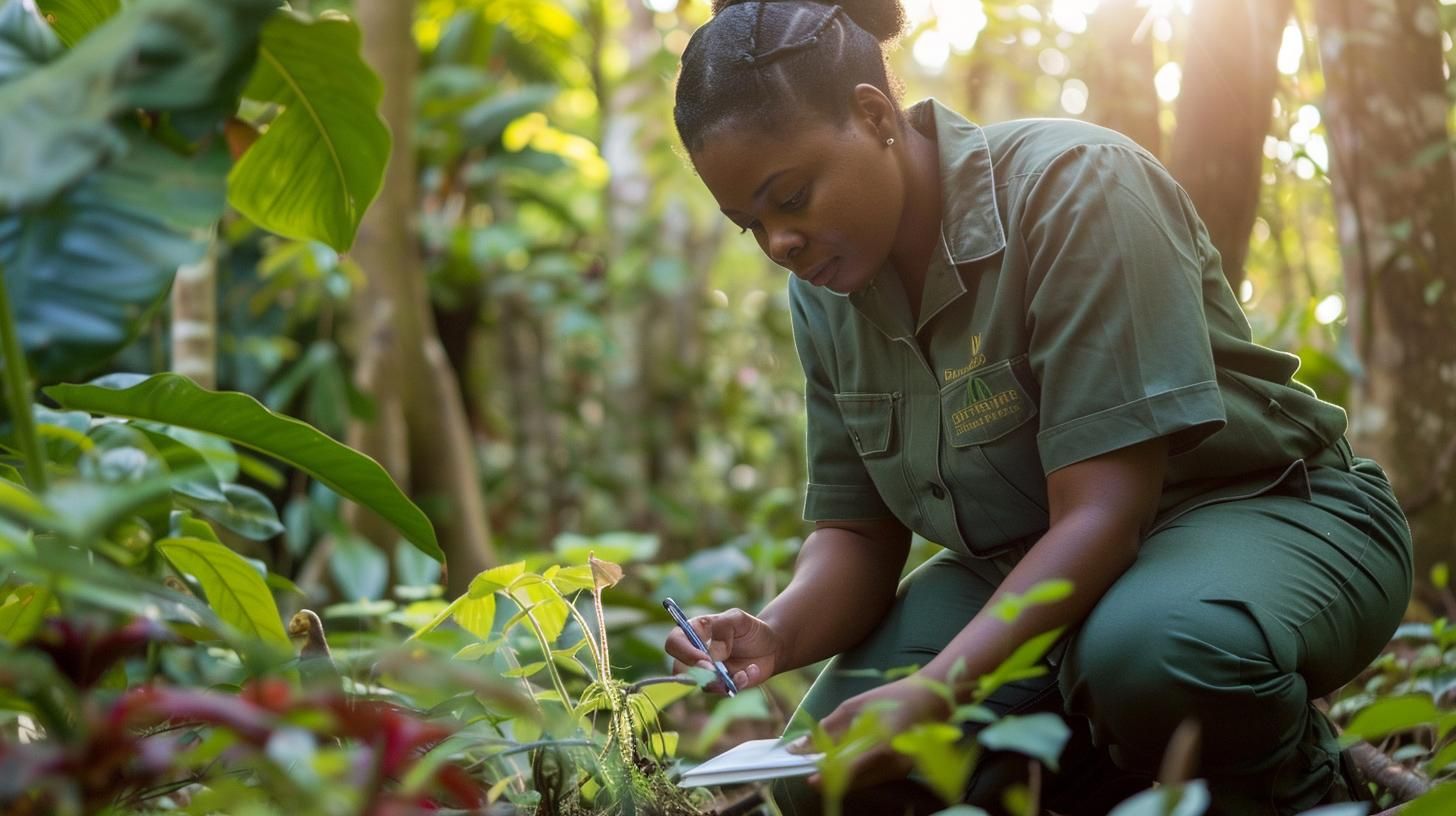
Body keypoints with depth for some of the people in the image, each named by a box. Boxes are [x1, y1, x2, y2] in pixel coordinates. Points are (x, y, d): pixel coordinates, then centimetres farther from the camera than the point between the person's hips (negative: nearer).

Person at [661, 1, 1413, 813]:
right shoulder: (823, 293, -2)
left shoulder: (1071, 185, -23)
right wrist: (780, 633, -23)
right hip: (1028, 565, 6)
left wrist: (935, 694, -39)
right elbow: (856, 535, 0)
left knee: (1155, 651, -41)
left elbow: (1102, 512, -29)